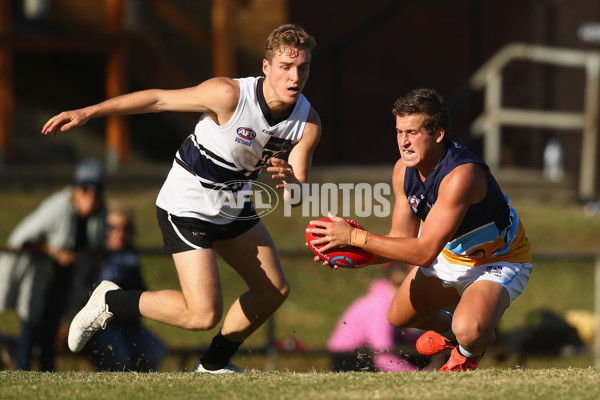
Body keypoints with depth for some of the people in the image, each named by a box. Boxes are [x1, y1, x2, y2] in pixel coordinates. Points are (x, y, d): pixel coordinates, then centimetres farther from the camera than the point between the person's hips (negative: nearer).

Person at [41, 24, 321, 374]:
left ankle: (215, 364, 33)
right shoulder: (229, 95, -28)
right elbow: (159, 99, -17)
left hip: (234, 207, 7)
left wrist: (288, 180, -38)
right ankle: (110, 302, 6)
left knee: (275, 291, 12)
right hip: (187, 207, -7)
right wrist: (87, 113, -18)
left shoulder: (308, 122, -12)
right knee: (204, 315, -15)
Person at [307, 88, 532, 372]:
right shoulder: (403, 170, -12)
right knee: (398, 317, 16)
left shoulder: (461, 175, -38)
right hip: (450, 256, 8)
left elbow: (424, 252, -38)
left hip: (499, 262, -8)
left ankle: (468, 353, 6)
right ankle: (450, 329, 47)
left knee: (468, 332, -33)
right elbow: (403, 238, -3)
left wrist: (354, 236, -36)